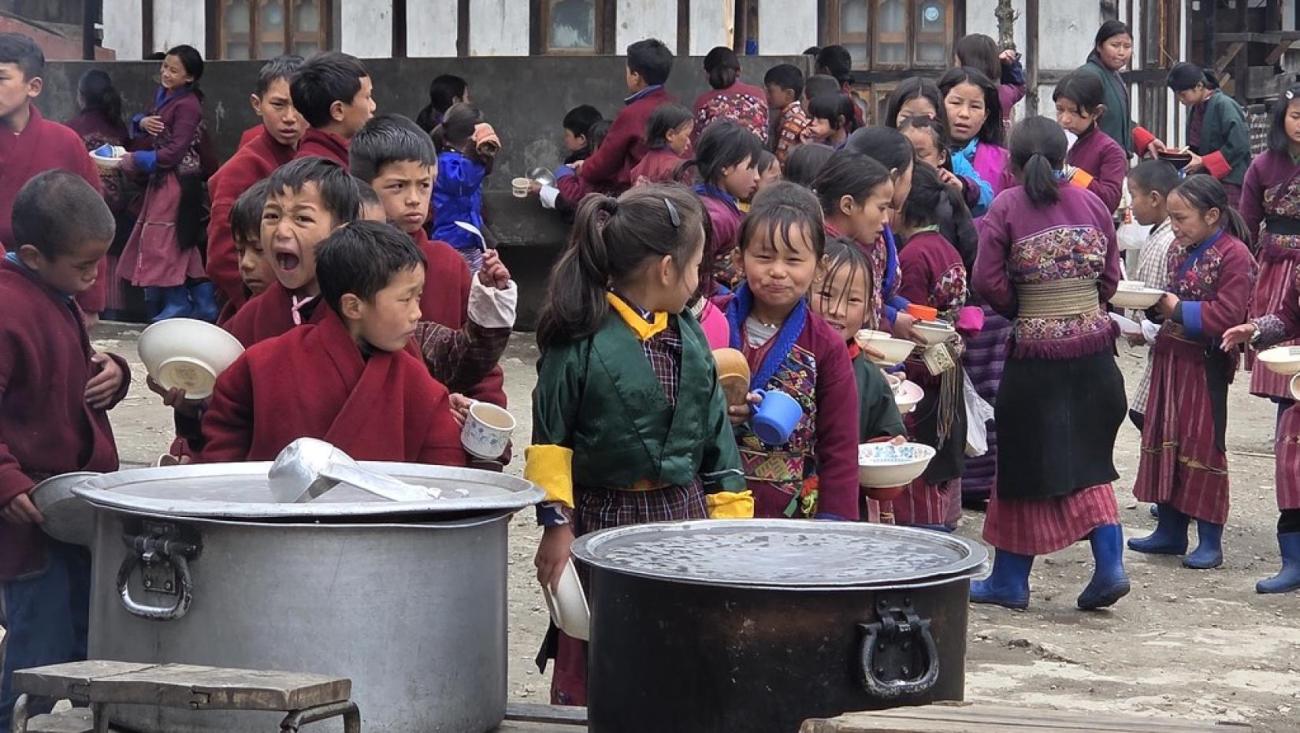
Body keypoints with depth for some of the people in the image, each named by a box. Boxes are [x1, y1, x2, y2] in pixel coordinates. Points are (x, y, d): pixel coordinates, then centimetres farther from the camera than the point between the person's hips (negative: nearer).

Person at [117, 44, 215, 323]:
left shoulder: (187, 105, -19)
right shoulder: (163, 94, 7)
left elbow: (174, 152, -23)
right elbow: (142, 123, 20)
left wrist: (135, 161, -18)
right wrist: (142, 122, -4)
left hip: (178, 181, -9)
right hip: (162, 178, 9)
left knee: (164, 240, -4)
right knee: (188, 242, 12)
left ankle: (178, 303, 5)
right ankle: (203, 302, 18)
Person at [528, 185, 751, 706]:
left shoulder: (689, 339, 7)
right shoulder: (579, 340, -11)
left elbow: (716, 437, 11)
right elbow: (549, 441, -7)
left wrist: (729, 522, 7)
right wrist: (556, 525, -10)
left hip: (683, 516, 5)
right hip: (602, 520, -5)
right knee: (586, 678, 5)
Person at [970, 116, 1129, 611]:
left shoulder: (1006, 207, -6)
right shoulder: (1092, 204, 5)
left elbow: (988, 281, -11)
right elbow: (1111, 277, 6)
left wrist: (1020, 309, 6)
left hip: (1036, 354, -3)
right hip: (1094, 350, 3)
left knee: (1029, 465, 6)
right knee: (1089, 461, 15)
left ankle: (1010, 580, 15)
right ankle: (1110, 565, 4)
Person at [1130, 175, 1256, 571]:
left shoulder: (1234, 255, -15)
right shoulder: (1180, 249, 11)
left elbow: (1227, 315, -22)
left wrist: (1177, 308, -19)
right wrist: (1155, 303, 3)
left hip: (1206, 364, -8)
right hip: (1171, 357, 8)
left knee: (1202, 445, -4)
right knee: (1165, 439, 11)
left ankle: (1210, 540, 5)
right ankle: (1170, 530, 21)